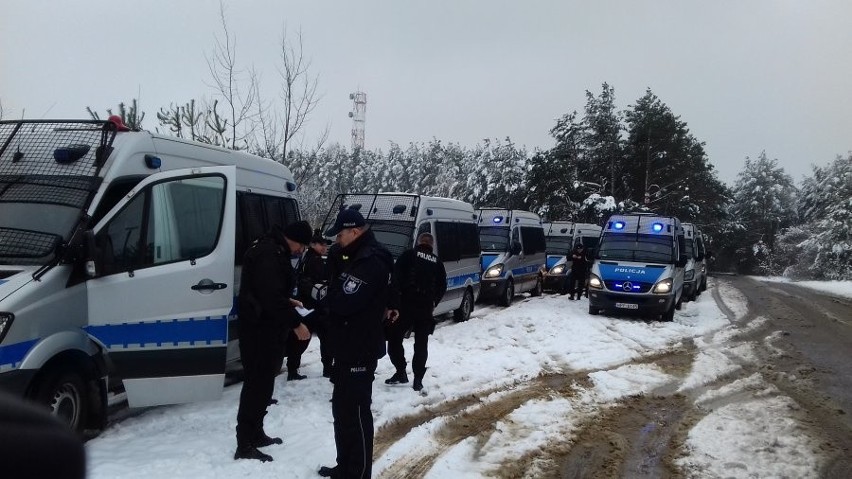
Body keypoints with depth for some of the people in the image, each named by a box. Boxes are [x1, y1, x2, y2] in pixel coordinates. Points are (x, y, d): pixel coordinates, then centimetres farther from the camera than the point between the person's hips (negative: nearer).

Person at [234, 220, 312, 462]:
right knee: (258, 384, -7)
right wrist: (295, 323, -23)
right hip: (260, 329, -11)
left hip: (265, 328, 11)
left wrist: (288, 303, 19)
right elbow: (272, 297, -27)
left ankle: (255, 434, 30)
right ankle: (245, 445, -1)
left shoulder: (272, 250, 14)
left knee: (262, 382, 18)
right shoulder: (269, 254, -21)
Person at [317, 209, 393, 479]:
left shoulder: (371, 262, -21)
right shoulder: (355, 257, 13)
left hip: (360, 351, -10)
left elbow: (344, 302, -27)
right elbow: (336, 287, 14)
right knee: (342, 409, 18)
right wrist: (336, 254, 0)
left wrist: (323, 296, -7)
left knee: (355, 412, -4)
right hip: (348, 348, 11)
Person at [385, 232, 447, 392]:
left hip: (406, 305, -4)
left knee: (394, 338, 9)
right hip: (426, 308, 4)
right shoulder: (437, 262, 11)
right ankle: (418, 380, 9)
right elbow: (442, 287, 11)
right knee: (421, 343, 12)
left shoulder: (408, 255, 0)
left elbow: (396, 280, -10)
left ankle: (401, 373, 4)